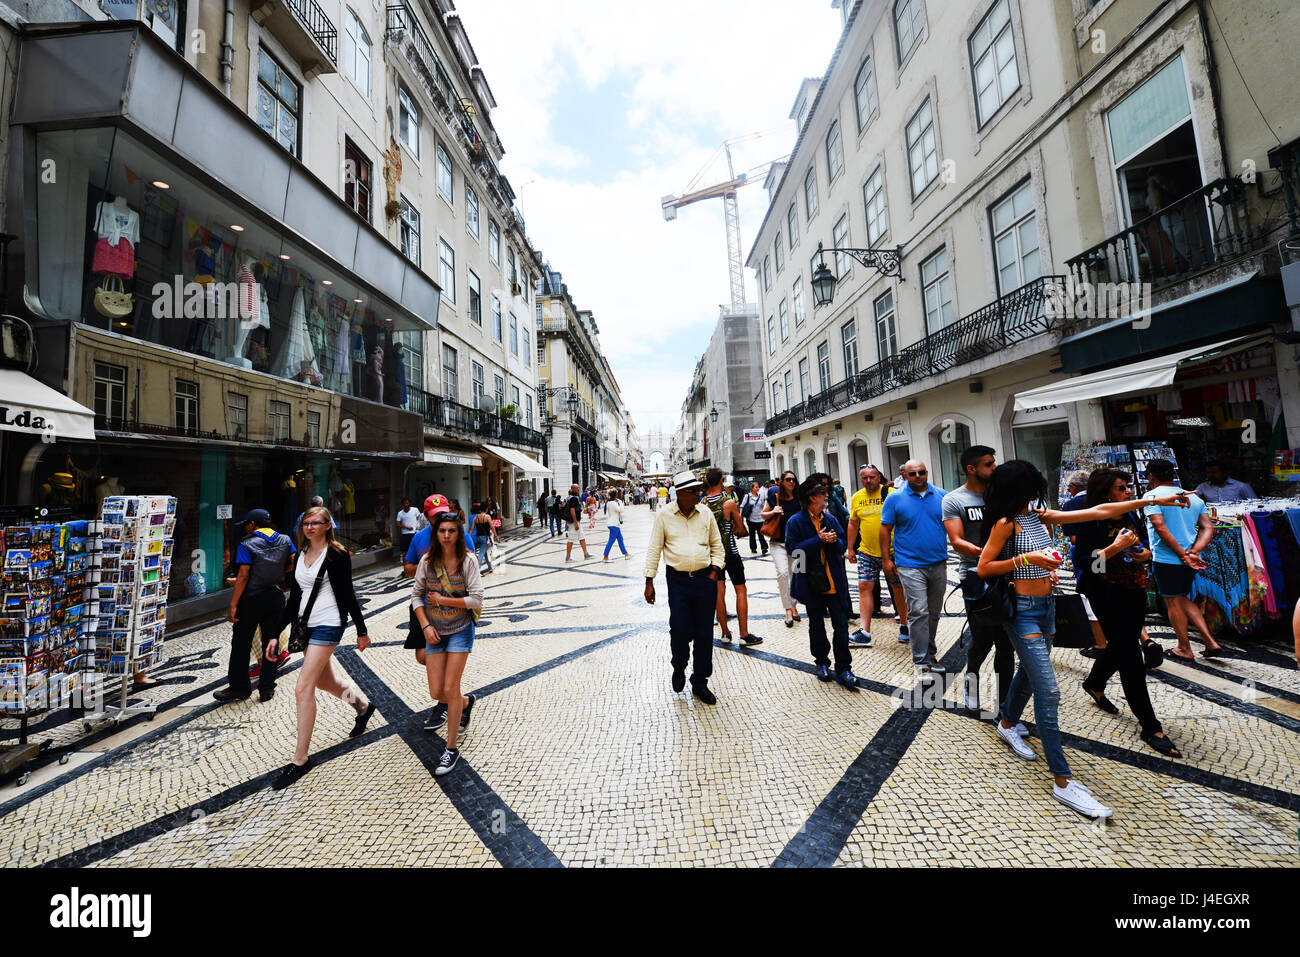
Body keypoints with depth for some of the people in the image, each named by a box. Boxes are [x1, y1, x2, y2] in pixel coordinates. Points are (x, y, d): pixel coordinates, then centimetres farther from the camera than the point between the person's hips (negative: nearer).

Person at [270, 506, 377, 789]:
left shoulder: (337, 555, -12)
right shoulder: (301, 555, 9)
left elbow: (348, 595, -10)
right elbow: (294, 598, 14)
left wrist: (362, 631, -7)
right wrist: (277, 633, 11)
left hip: (328, 626, -8)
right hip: (306, 624, 8)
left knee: (303, 689, -7)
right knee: (325, 681, 19)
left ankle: (300, 759, 6)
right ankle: (363, 705, 45)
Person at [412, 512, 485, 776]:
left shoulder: (468, 560, -13)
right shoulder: (427, 561, -4)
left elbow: (476, 599, -14)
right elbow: (416, 595, 4)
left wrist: (442, 600, -15)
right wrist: (425, 626, -6)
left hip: (460, 630, -3)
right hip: (434, 631, 4)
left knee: (450, 690, -4)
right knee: (436, 692, 6)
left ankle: (452, 748, 15)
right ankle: (467, 701, 40)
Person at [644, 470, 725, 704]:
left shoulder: (706, 514, 5)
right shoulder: (664, 515, -2)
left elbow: (717, 546, 14)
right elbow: (654, 549, 1)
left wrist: (714, 571, 2)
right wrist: (649, 582, -1)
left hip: (705, 579, 2)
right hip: (678, 579, -2)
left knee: (704, 632, 7)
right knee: (680, 629, -7)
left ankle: (700, 683, 24)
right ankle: (679, 668, 26)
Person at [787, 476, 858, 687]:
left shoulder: (831, 519, 6)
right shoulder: (795, 522, -8)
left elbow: (844, 544, 11)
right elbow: (793, 549, -16)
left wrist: (835, 541, -12)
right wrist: (819, 540, -21)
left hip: (835, 582, 3)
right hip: (811, 583, -3)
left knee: (841, 625, 3)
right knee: (816, 626, 13)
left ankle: (843, 668, 15)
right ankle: (822, 662, 31)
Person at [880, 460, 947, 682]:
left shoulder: (942, 496, 5)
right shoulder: (895, 499, -4)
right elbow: (885, 528, -1)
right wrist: (886, 559, -5)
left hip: (939, 564, 4)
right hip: (910, 565, -4)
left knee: (934, 613, 14)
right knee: (918, 612, -8)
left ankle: (929, 655, 29)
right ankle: (921, 663, 1)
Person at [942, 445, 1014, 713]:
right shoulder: (953, 500, -3)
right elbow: (957, 541, -11)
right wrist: (984, 553, -28)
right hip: (975, 576, -4)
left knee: (1007, 642, 7)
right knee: (983, 639, -7)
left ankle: (1004, 701, 22)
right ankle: (972, 673, 26)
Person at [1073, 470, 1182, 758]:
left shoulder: (1130, 517, 9)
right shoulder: (1090, 523, -14)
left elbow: (1145, 548, 19)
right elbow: (1086, 563, -19)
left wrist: (1145, 555, -3)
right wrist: (1116, 547, -27)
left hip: (1135, 593, 8)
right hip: (1107, 595, -8)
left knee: (1121, 645, 20)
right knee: (1131, 657, -5)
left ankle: (1094, 683, 45)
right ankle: (1150, 727, 3)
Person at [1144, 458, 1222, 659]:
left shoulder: (1152, 496, -12)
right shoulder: (1194, 497, 11)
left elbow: (1160, 528, -22)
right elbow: (1208, 528, 4)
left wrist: (1183, 554, -16)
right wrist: (1193, 552, -6)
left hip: (1166, 559, -7)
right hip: (1190, 561, 7)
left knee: (1173, 603, 7)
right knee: (1183, 599, 22)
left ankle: (1184, 649, 17)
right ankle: (1210, 641, 17)